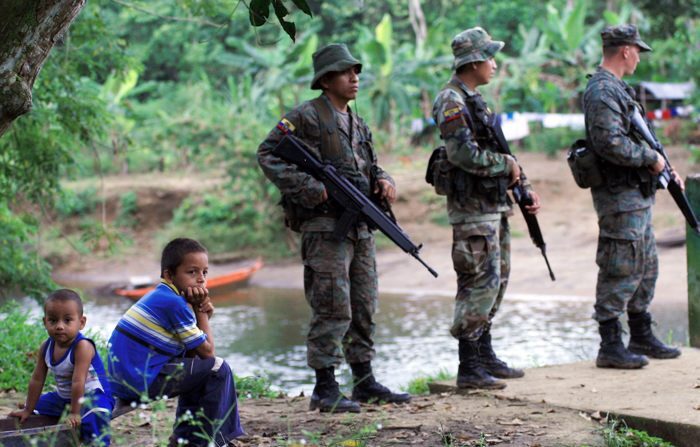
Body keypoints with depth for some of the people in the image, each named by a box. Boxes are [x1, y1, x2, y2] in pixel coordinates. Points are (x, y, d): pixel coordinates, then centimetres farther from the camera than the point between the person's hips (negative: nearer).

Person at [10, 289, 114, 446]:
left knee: (94, 415, -37)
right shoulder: (46, 348, -6)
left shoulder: (82, 347, -28)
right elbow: (37, 380, 1)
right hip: (63, 397, 8)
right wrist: (28, 410, 5)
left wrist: (74, 413, -28)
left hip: (92, 396, -8)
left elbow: (78, 382, -29)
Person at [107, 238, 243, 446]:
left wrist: (201, 313, 1)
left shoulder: (158, 297, 18)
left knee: (192, 367, 29)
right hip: (142, 380, -10)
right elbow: (207, 352, -7)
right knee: (218, 369, -5)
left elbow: (191, 352, 15)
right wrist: (200, 312, 4)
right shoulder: (175, 303, -13)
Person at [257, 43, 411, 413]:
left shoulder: (358, 124, 18)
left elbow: (371, 166, 26)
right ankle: (325, 389, -5)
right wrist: (311, 188, -20)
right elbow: (268, 154, -12)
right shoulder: (307, 116, -7)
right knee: (332, 309, -10)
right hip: (325, 227, -8)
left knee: (364, 309, 12)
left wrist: (384, 181, 2)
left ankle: (365, 382, 21)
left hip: (360, 229, 8)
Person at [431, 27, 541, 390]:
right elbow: (465, 154, -25)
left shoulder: (475, 101, 17)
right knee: (480, 282, -10)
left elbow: (499, 151, 22)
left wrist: (524, 187, 13)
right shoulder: (451, 103, -14)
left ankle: (485, 355, 23)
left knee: (496, 279, 14)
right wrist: (507, 165, -13)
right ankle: (469, 368, -8)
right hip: (472, 207, -10)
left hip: (494, 204, 10)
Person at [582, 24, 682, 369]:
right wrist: (651, 158, -17)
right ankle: (611, 347, -2)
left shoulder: (617, 89, 17)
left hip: (637, 195, 11)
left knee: (645, 267, 16)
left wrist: (665, 172, 18)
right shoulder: (602, 91, -17)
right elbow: (611, 144, -27)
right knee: (620, 270, -7)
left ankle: (642, 338, 25)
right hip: (619, 197, -11)